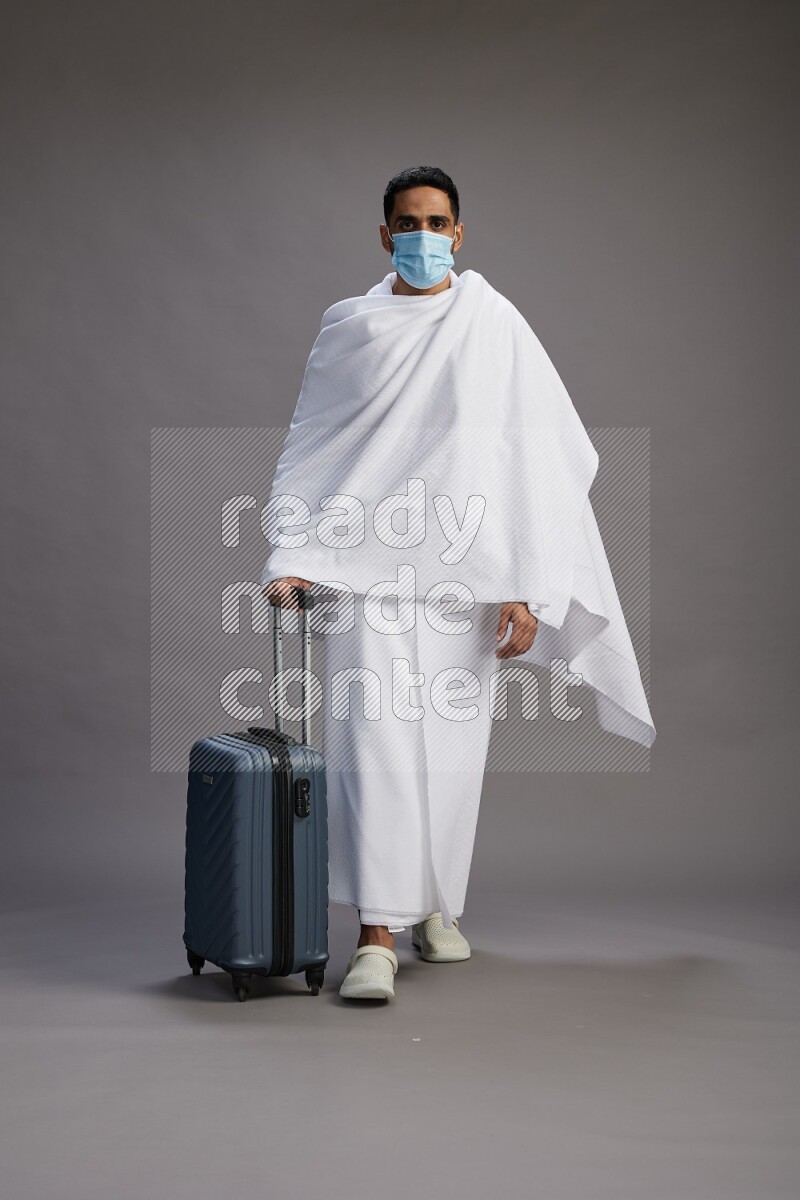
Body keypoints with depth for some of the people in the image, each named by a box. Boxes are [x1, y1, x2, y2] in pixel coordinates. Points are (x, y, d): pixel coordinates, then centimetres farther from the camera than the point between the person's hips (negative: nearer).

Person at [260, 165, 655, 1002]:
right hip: (368, 563, 0)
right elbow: (306, 451, 9)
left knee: (451, 747, 6)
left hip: (465, 571, 0)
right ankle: (376, 934, -5)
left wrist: (526, 590, -7)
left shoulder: (497, 329, 3)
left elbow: (541, 463, -1)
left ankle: (434, 909, 25)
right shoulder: (349, 329, 8)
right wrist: (291, 556, -4)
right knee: (375, 737, -8)